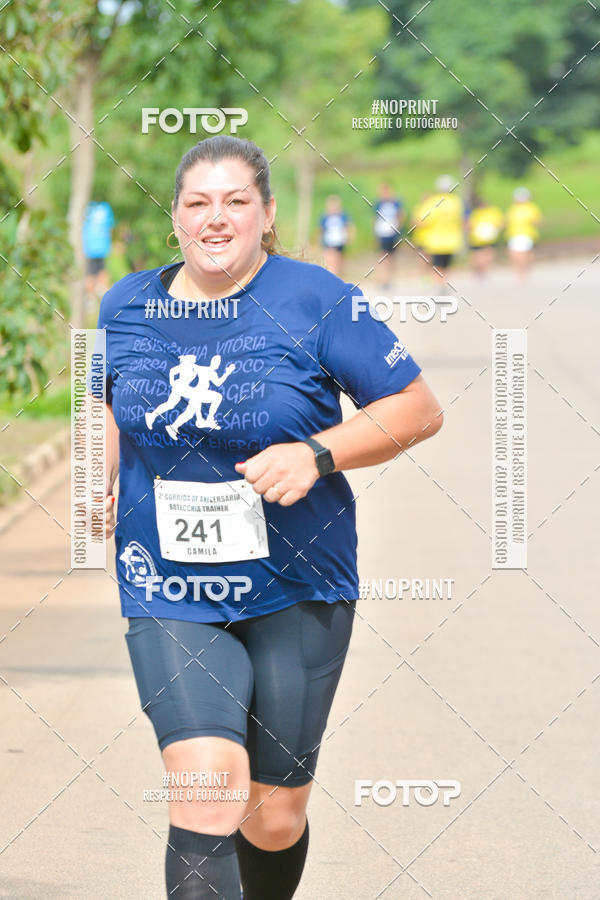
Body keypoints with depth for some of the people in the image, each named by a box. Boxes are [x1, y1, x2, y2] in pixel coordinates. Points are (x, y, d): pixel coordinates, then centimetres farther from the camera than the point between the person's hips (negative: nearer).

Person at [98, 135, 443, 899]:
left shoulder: (315, 302, -7)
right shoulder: (126, 307, 3)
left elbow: (419, 408, -5)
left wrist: (317, 454, -19)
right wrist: (102, 472, 4)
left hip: (296, 591, -1)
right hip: (168, 597, 1)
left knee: (276, 818, 8)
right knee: (207, 790, -20)